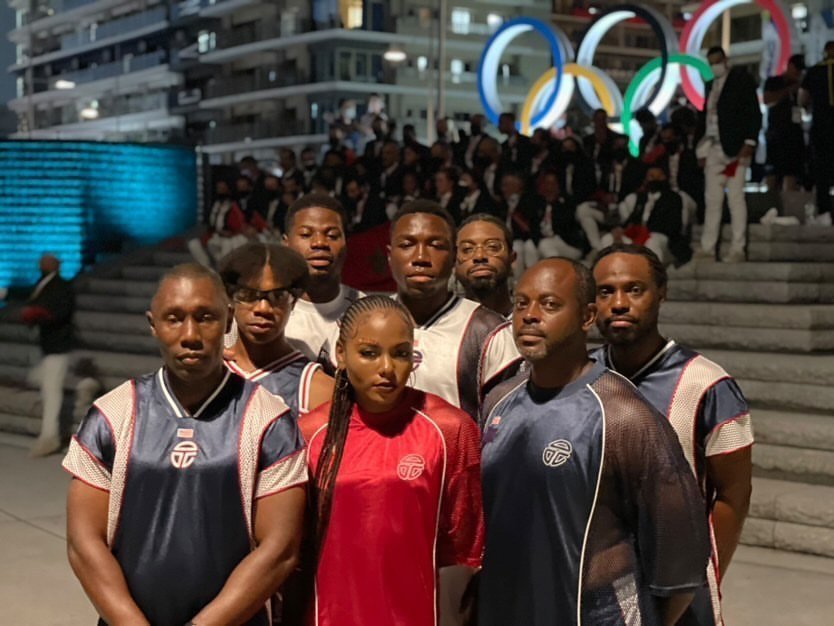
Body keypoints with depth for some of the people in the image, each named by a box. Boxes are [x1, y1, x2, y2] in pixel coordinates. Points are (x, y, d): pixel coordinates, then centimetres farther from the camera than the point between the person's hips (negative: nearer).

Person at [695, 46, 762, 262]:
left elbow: (754, 113, -5)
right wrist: (702, 148, 9)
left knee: (735, 197, -4)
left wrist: (750, 142, -14)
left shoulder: (741, 78, 0)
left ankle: (737, 249, -1)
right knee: (712, 199, 4)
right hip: (714, 149, 6)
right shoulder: (711, 84, 18)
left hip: (734, 147, -6)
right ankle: (708, 249, 6)